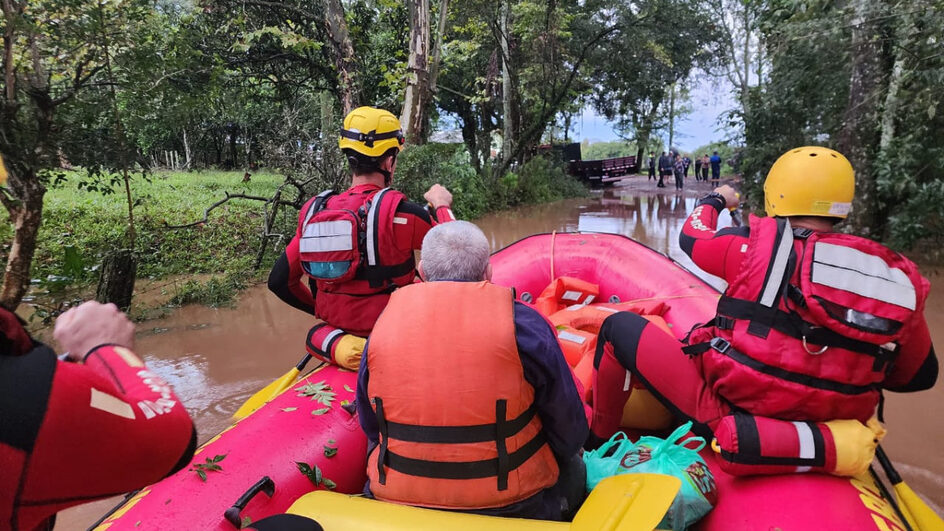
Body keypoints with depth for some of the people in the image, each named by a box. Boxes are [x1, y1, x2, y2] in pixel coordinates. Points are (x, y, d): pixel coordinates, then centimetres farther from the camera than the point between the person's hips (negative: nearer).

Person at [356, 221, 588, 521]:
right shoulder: (523, 324, -15)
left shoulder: (382, 326, -5)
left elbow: (371, 429, 6)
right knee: (573, 470, 25)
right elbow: (569, 431, -5)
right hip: (513, 508, -2)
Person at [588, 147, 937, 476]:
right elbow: (919, 376, 9)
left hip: (723, 413, -5)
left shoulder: (760, 246, -13)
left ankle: (596, 444, 23)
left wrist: (715, 200, 28)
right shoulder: (899, 284, -3)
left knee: (619, 327, 8)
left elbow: (692, 237, 7)